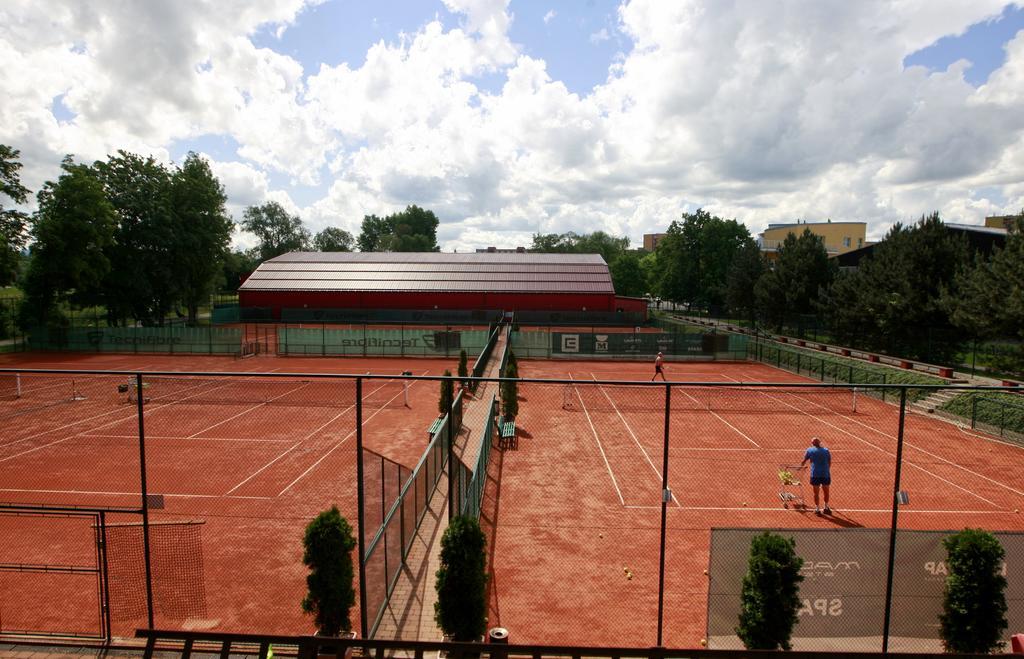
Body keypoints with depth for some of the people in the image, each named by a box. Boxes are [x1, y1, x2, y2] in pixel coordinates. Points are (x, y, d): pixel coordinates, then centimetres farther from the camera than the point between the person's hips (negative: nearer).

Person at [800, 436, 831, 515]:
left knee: (816, 492, 7)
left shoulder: (810, 450, 5)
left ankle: (817, 509, 10)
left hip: (815, 475, -2)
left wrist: (800, 467, 30)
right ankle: (826, 508, 27)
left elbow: (804, 461, 13)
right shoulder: (826, 450, 8)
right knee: (826, 491, 17)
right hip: (826, 474, 2)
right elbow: (829, 463, 10)